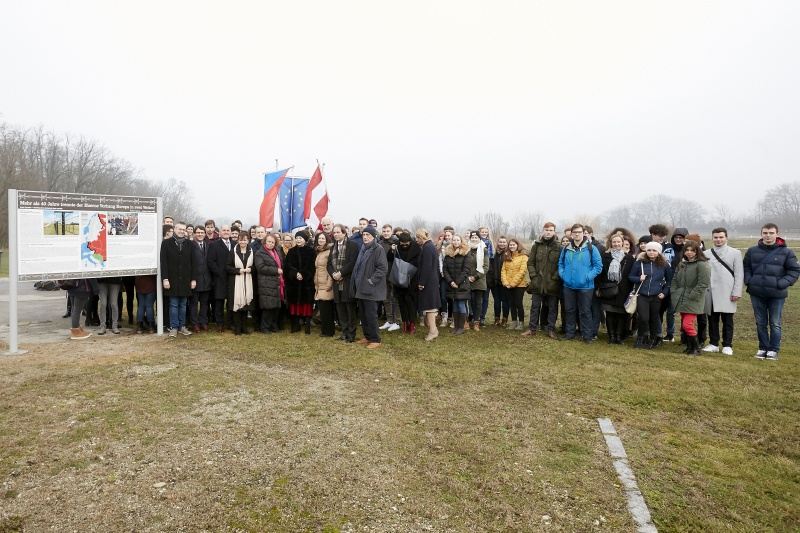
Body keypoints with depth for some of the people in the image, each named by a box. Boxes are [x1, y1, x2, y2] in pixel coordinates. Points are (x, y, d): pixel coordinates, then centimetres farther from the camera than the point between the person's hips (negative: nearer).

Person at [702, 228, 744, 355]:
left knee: (727, 321, 3)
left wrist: (737, 292, -8)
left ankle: (727, 346, 11)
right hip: (711, 293, 2)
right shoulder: (706, 254, 9)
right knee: (712, 320, 8)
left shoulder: (735, 253, 3)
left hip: (727, 293, -2)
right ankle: (713, 344, 17)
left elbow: (739, 274, -1)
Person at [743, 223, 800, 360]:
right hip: (757, 293, 2)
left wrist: (782, 284, -12)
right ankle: (763, 348, 21)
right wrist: (749, 281, -1)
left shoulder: (786, 252, -2)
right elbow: (745, 267, 14)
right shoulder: (752, 251, 3)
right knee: (761, 323, 10)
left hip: (777, 294, -2)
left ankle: (773, 349, 16)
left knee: (775, 324, 5)